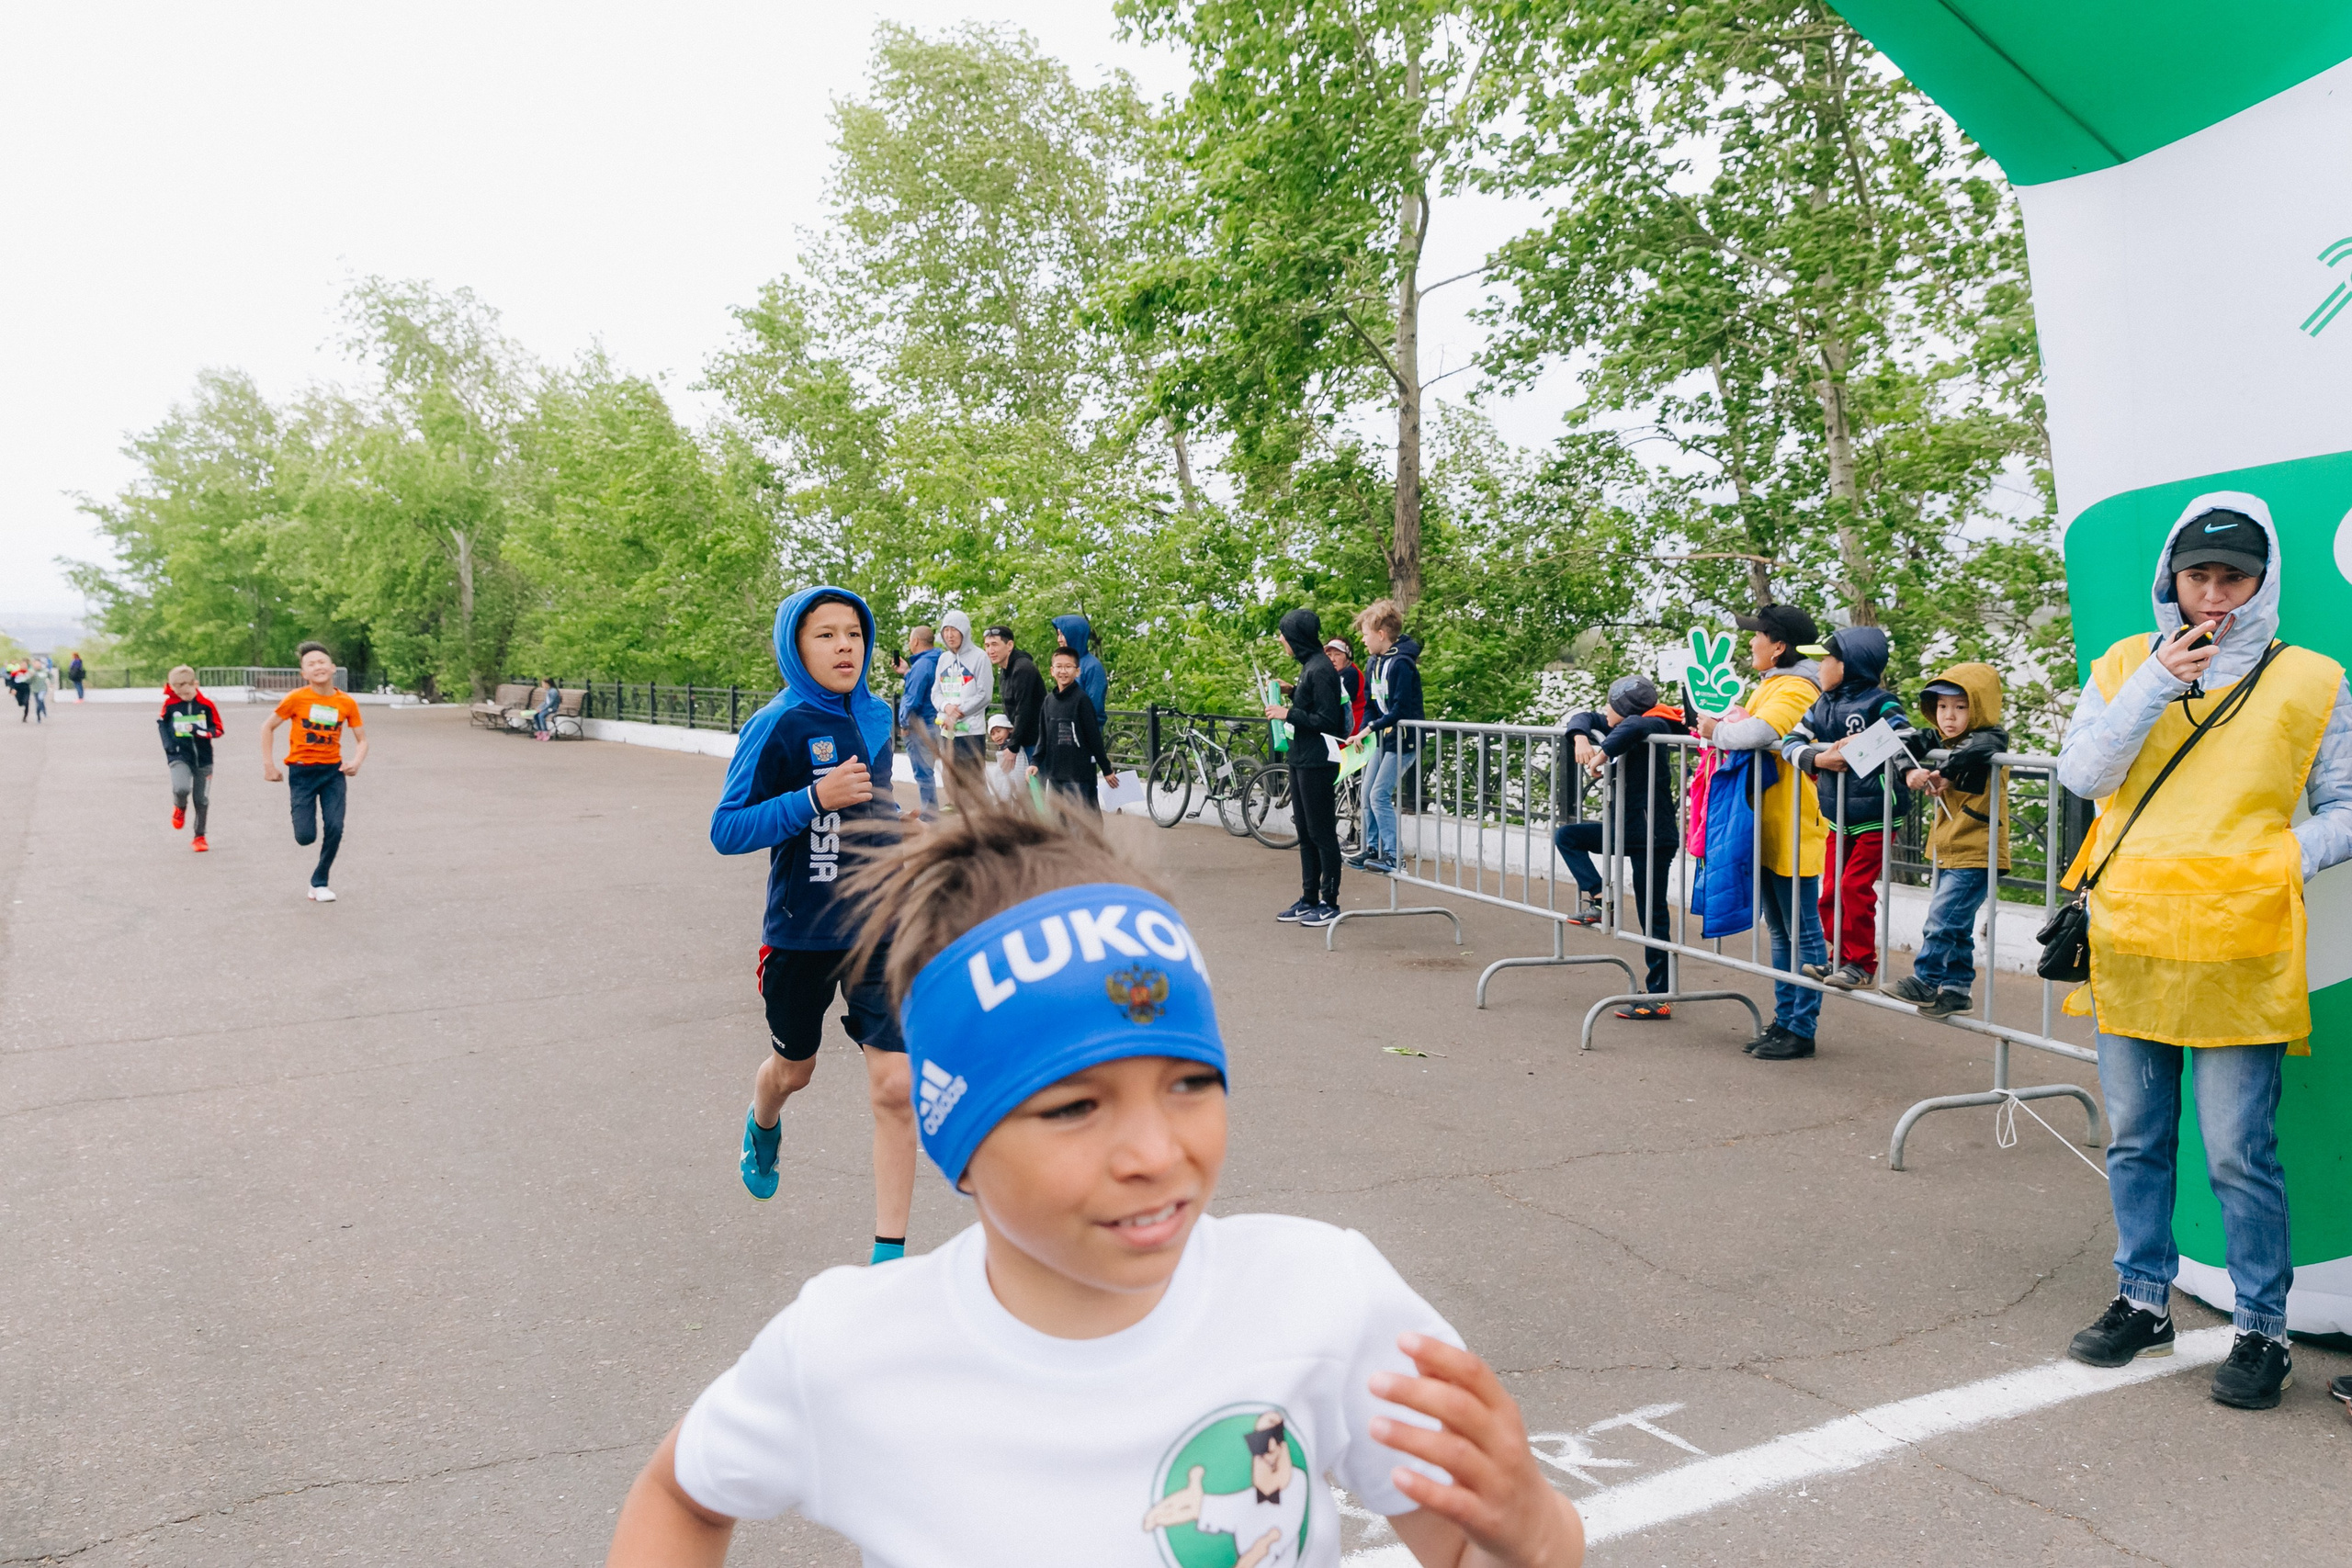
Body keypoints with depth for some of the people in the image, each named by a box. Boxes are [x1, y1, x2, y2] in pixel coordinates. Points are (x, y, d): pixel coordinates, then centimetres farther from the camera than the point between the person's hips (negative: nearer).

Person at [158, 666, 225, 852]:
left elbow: (219, 730, -3)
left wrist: (198, 731, -20)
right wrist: (168, 745, 5)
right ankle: (180, 808, 11)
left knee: (201, 799, 7)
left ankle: (200, 836, 24)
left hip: (203, 758, 1)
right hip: (180, 757, -1)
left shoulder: (206, 704, -6)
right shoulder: (170, 704, -4)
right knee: (181, 789, -26)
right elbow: (161, 722, 14)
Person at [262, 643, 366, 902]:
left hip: (333, 771, 2)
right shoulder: (296, 698, -9)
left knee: (335, 829, -12)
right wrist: (268, 764, -2)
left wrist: (356, 762, -15)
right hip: (302, 772, -2)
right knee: (305, 837, -8)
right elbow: (269, 727, 2)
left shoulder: (346, 702, -3)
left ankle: (319, 883, 8)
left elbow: (361, 740, 5)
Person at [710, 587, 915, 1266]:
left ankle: (888, 1253, 3)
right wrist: (815, 798, -27)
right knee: (794, 1068, 20)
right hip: (802, 931, -3)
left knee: (895, 1087, -8)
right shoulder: (777, 726, -15)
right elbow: (726, 830, -18)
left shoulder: (876, 717, 2)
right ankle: (762, 1127, 59)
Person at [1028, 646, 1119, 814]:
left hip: (1079, 775, -6)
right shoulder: (1049, 700, 10)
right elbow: (1043, 737, 15)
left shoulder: (1081, 699, -9)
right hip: (1055, 774, 6)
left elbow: (1094, 737, -7)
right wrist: (1035, 763, 3)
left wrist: (1107, 770, -4)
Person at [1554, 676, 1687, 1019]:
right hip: (1626, 829, 9)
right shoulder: (1627, 725, 9)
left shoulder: (1655, 727, -15)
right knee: (1565, 835, 8)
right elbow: (1584, 718, 12)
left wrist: (1603, 753, -30)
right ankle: (1597, 899, 3)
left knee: (1652, 916, -4)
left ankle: (1659, 998, 3)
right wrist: (1581, 738, -9)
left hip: (1653, 837, -9)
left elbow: (1633, 726, -38)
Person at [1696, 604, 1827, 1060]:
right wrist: (1723, 724, -1)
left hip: (1793, 830, -10)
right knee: (1781, 932, 16)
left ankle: (1801, 1031, 4)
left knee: (1802, 933, -1)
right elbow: (1747, 723, 18)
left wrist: (1717, 731, -15)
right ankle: (1785, 1020, 25)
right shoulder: (1772, 685, 17)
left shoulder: (1794, 690, -16)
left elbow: (1756, 734, -32)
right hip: (1769, 830, 10)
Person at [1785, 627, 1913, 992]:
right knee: (1832, 890, 9)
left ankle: (1862, 963, 4)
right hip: (1838, 818, 7)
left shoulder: (1880, 703, -11)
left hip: (1874, 816, -7)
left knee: (1855, 887, -8)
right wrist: (1819, 759, -18)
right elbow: (1790, 741, 0)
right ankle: (1840, 958, 22)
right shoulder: (1823, 705, 7)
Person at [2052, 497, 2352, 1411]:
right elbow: (2081, 773, -4)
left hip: (2239, 953, -2)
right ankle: (2142, 1302, 27)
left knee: (2240, 1154, -2)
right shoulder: (2126, 665, 9)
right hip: (2129, 945, 3)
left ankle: (2262, 1329, 15)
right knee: (2136, 1140, 13)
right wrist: (2157, 685, -11)